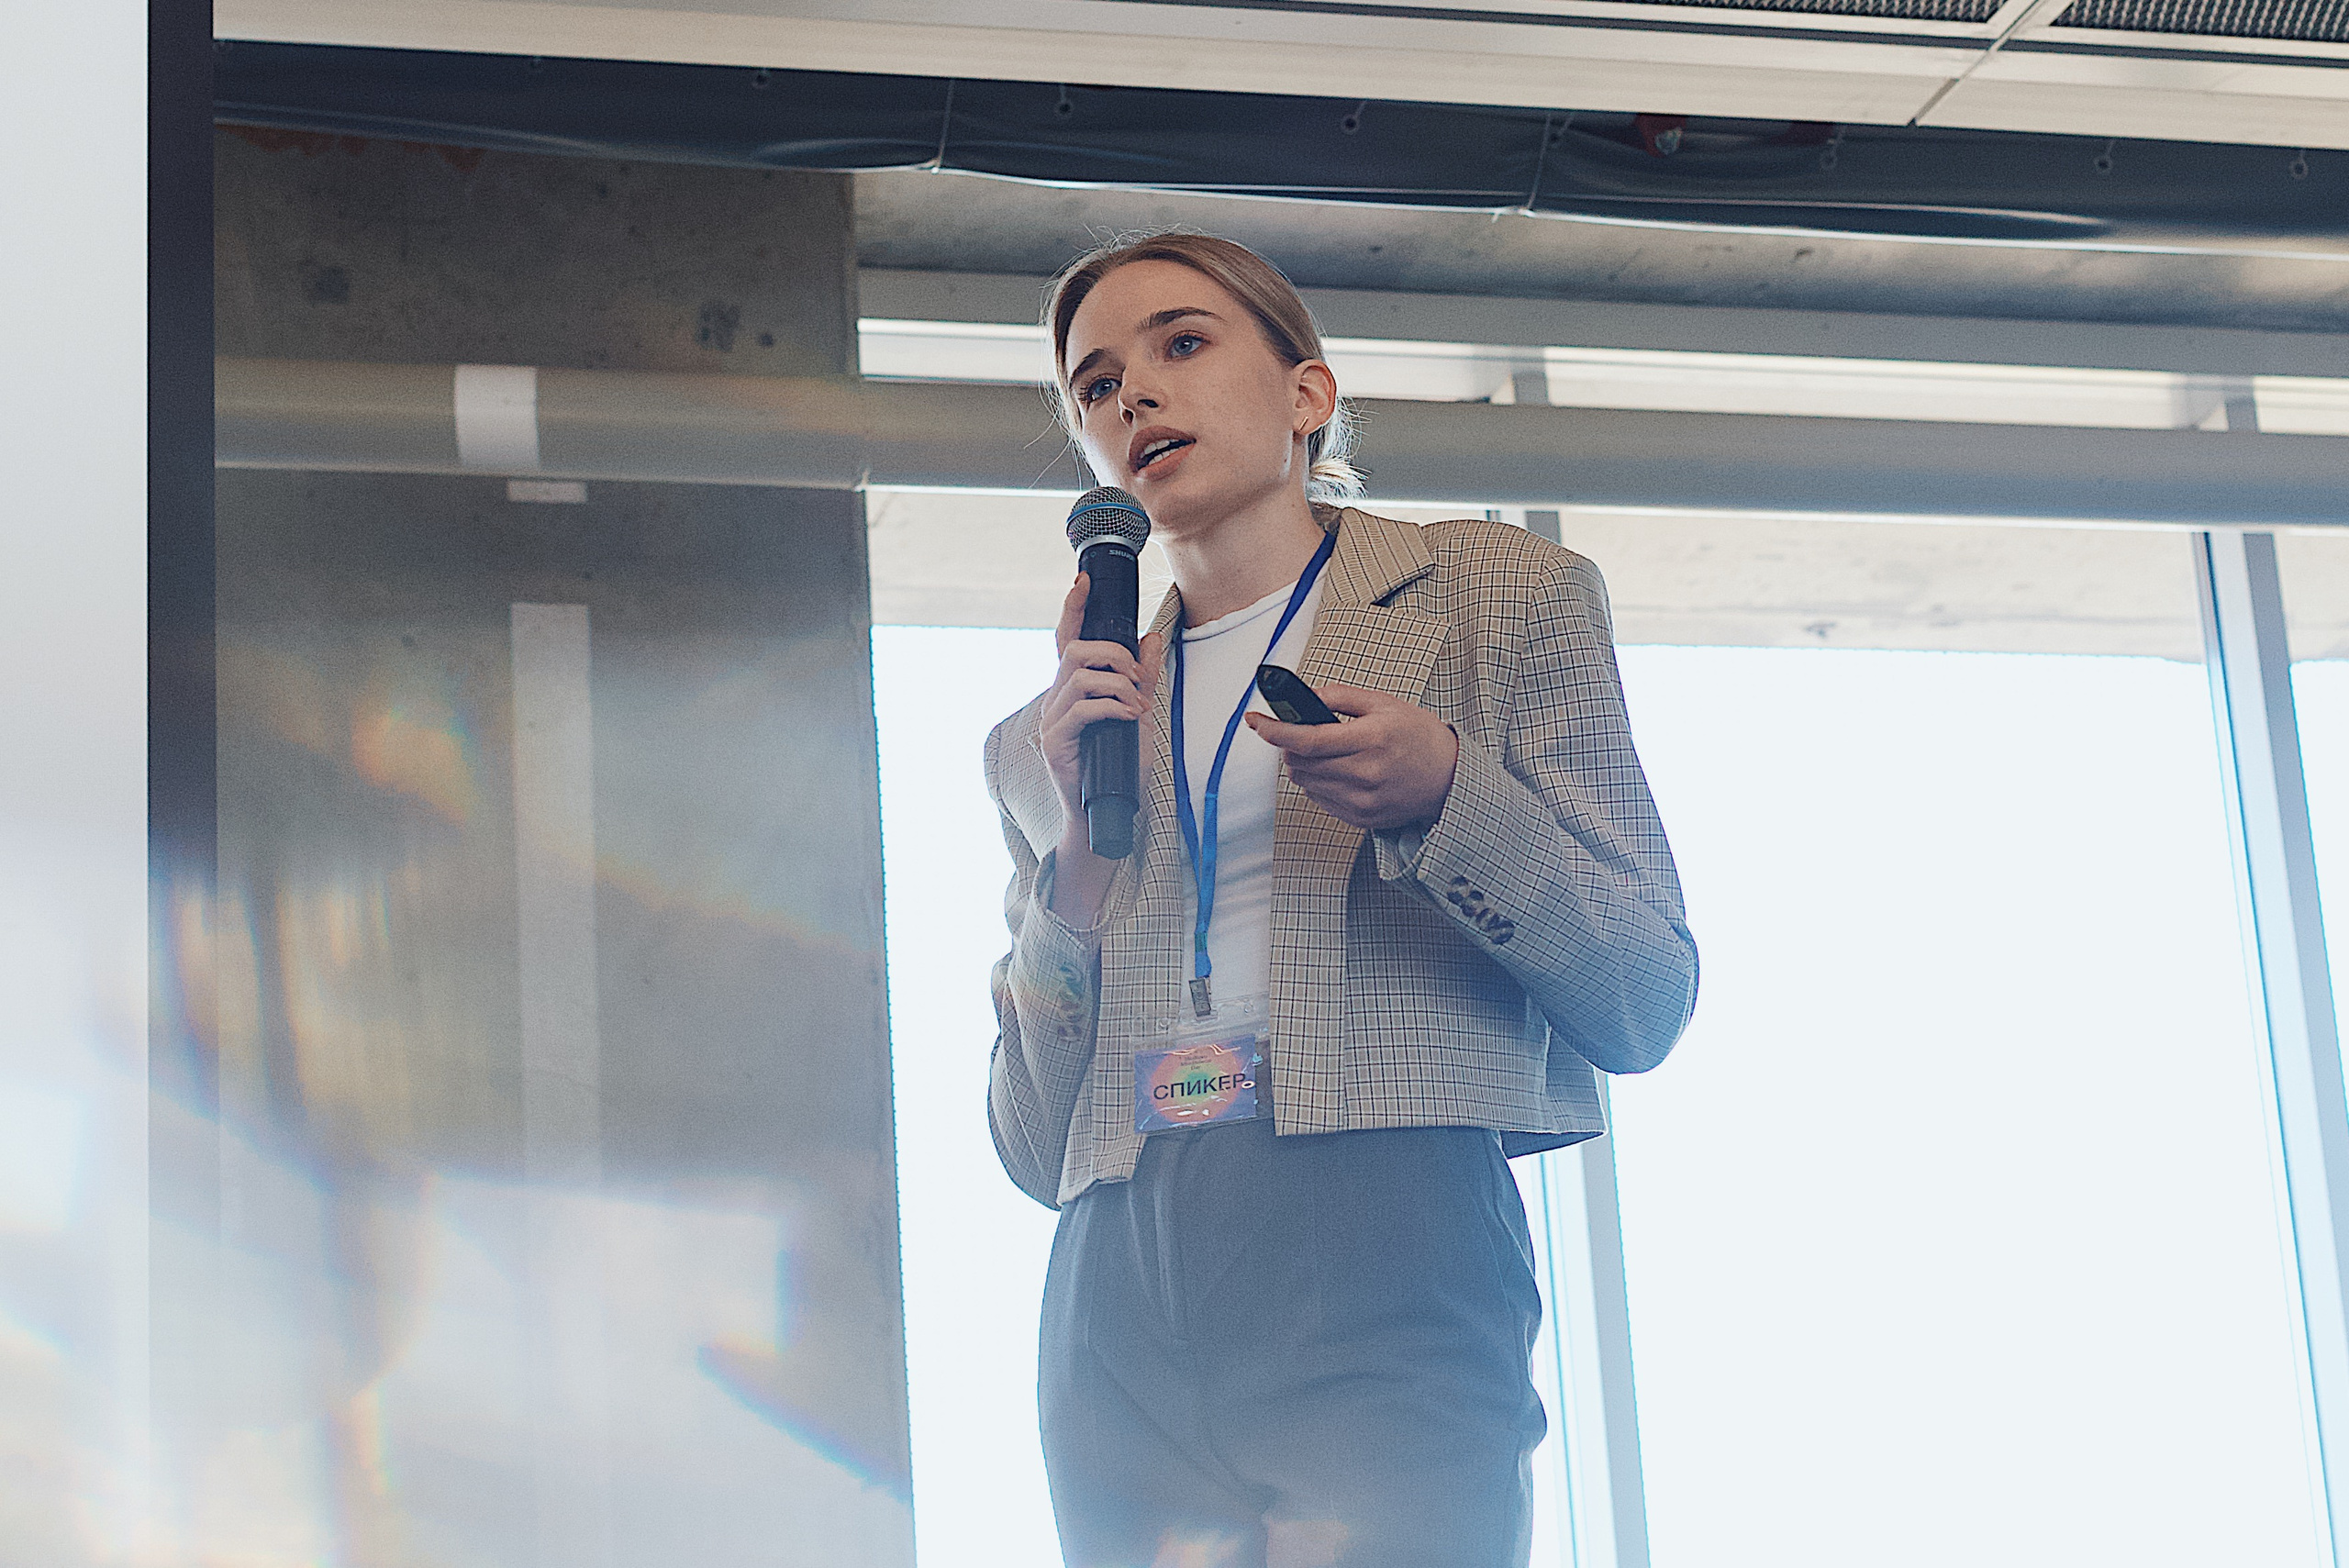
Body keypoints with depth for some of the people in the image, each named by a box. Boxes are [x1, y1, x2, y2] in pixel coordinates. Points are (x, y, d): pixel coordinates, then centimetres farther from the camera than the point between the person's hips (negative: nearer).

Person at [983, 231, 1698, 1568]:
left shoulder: (1498, 595, 14)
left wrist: (1442, 796, -10)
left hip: (1387, 1258, -3)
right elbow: (1038, 1156, 16)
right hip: (1124, 1302, 3)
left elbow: (1648, 1005, 6)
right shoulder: (1051, 742, 22)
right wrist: (1071, 845, 4)